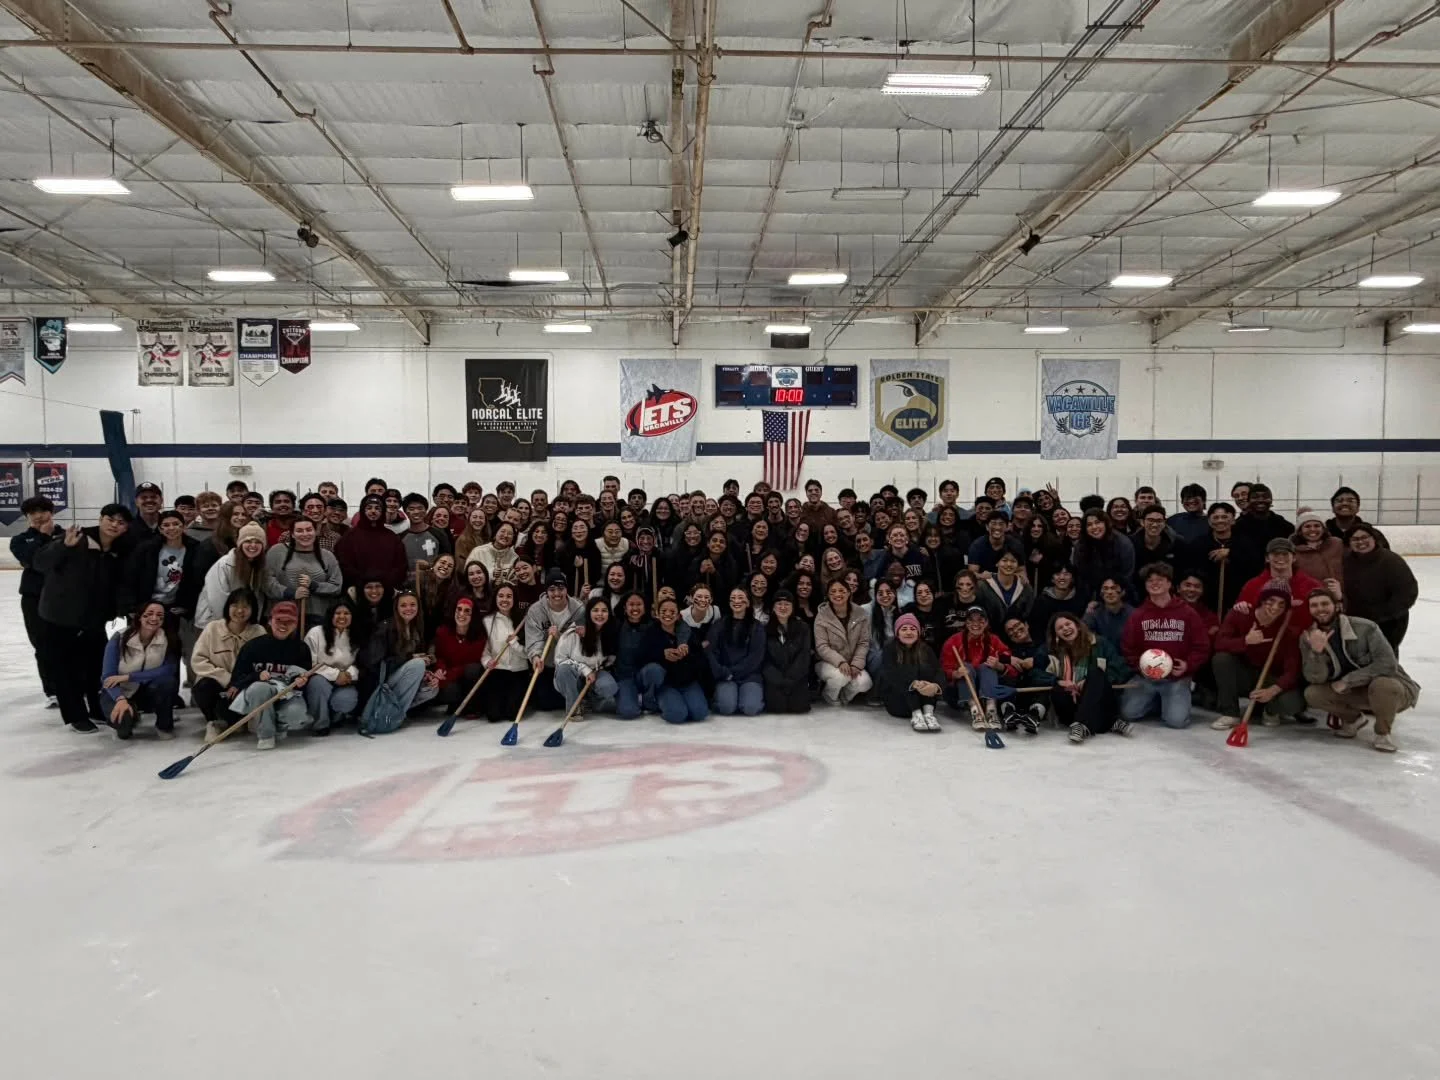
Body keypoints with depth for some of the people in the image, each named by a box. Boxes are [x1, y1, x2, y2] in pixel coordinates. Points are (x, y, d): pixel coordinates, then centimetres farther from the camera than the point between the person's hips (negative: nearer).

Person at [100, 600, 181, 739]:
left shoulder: (169, 640, -14)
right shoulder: (119, 639, -16)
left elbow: (168, 670, -26)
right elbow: (107, 677, -20)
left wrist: (128, 677, -29)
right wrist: (120, 699, -39)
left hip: (148, 691, 1)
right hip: (120, 692, -1)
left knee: (168, 681, -33)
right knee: (122, 718, -34)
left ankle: (164, 726, -6)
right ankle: (125, 722, 8)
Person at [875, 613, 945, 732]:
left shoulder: (926, 650, 3)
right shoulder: (890, 649, -5)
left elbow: (938, 671, -13)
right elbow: (890, 673, -23)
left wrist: (936, 686, -39)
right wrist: (914, 684, -42)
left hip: (922, 700, 2)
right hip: (896, 700, -2)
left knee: (926, 668, -22)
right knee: (907, 671, -26)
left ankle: (928, 713, -37)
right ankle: (916, 715, -41)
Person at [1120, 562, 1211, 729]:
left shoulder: (1187, 613, -1)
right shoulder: (1139, 615, 3)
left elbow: (1202, 646, 0)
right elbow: (1127, 647, 6)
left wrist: (1188, 665, -14)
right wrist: (1139, 665, -10)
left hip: (1177, 678, -2)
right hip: (1146, 677, 2)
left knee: (1177, 720, -20)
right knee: (1128, 713, -11)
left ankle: (1173, 699, 16)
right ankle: (1156, 700, 19)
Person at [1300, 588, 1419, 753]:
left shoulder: (1364, 628, -22)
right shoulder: (1308, 638, -9)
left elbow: (1387, 664, -25)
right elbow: (1315, 678, -15)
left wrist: (1347, 681, -23)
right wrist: (1317, 652, -34)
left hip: (1392, 689, -4)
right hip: (1353, 694, 4)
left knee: (1381, 684, -38)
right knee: (1312, 693, -20)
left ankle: (1383, 732, -8)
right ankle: (1352, 719, 11)